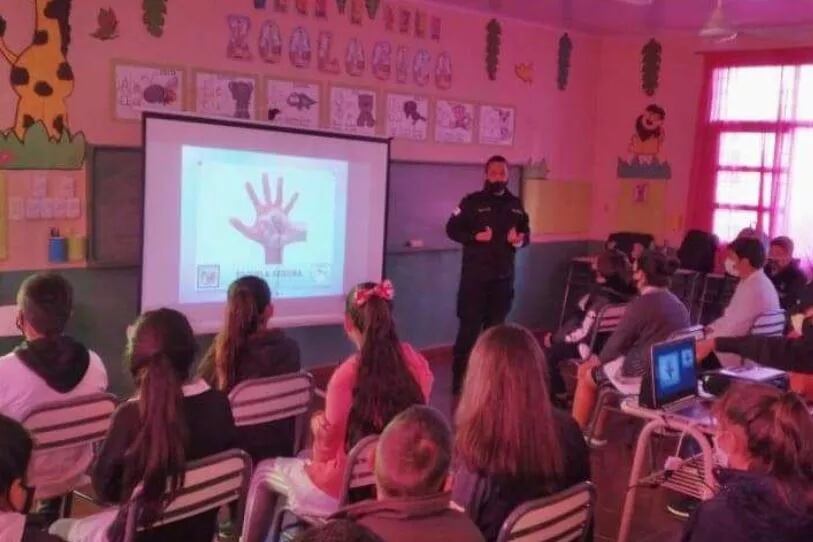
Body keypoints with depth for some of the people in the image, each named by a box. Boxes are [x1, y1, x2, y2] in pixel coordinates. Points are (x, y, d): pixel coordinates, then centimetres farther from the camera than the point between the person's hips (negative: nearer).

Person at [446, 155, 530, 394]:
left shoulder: (515, 204, 10)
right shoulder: (472, 201, -3)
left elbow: (526, 232, 17)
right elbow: (452, 229, -3)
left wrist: (520, 240, -6)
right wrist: (475, 236, -18)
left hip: (503, 276, 5)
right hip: (475, 276, -4)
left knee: (496, 327, 12)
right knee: (469, 327, -5)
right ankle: (460, 379, 3)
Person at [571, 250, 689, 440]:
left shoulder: (642, 303, -17)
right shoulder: (677, 304, 8)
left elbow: (618, 341, -10)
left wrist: (599, 358, 11)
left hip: (645, 375, -8)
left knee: (587, 375, 14)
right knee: (596, 369, 25)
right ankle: (595, 433, 29)